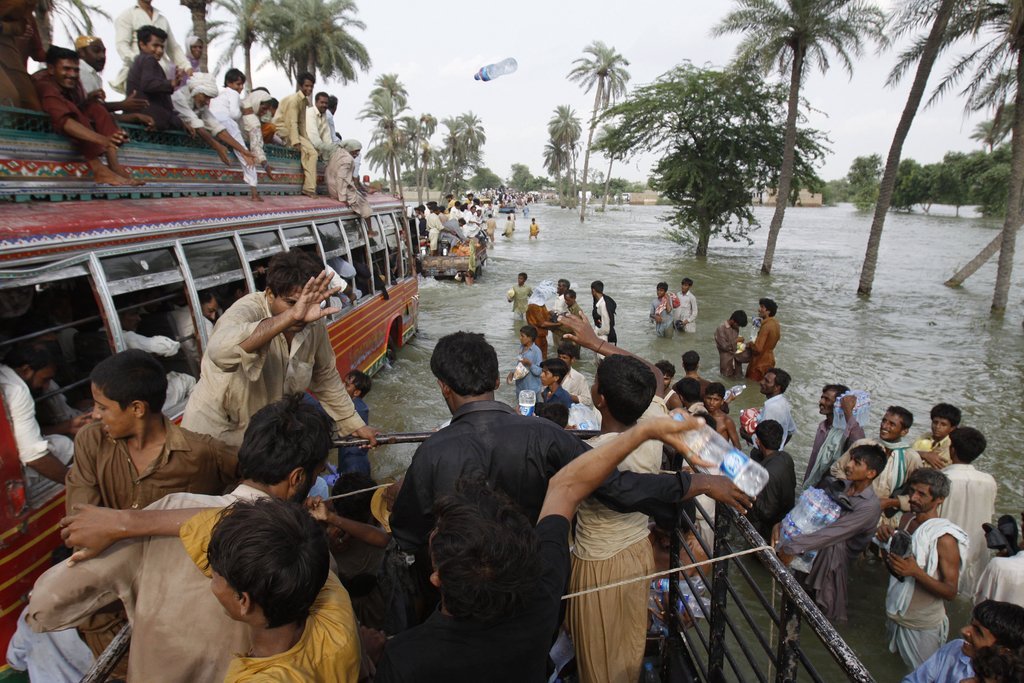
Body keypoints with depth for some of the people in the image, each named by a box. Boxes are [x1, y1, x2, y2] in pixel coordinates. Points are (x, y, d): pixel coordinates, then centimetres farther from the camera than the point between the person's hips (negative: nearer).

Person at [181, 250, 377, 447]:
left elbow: (326, 378, 4)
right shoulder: (248, 310, -29)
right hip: (217, 434, -5)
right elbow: (221, 352, -51)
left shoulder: (314, 324, -11)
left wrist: (355, 425, 7)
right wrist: (291, 316, -56)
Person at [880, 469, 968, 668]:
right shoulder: (907, 519, -4)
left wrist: (915, 571, -35)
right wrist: (887, 541, -12)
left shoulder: (944, 538, -23)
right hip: (896, 614, 6)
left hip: (922, 625, -6)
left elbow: (950, 591, -20)